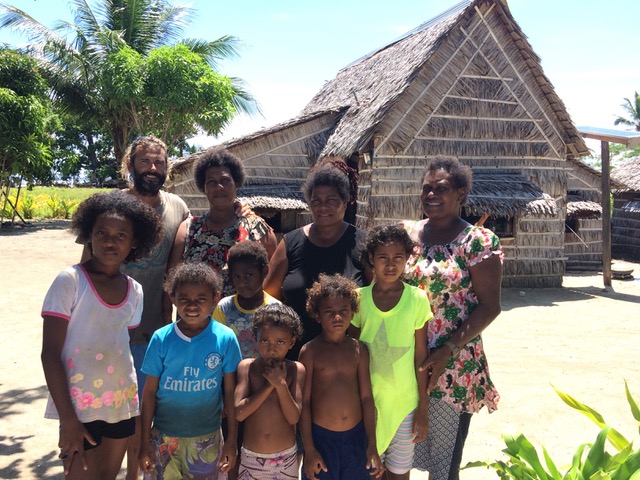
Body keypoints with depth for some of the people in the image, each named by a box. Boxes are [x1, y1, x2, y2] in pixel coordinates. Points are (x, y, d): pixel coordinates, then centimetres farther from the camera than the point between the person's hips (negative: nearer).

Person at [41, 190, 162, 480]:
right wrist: (68, 419, -15)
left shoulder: (135, 291, 3)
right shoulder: (70, 281, -12)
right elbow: (50, 353, -12)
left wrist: (139, 407, 8)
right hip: (80, 407, -5)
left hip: (122, 405, 5)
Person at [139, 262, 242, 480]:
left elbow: (230, 392, -5)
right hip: (165, 437, 1)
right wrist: (145, 441, 0)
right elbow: (150, 392, -2)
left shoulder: (226, 339, -11)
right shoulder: (161, 339, -9)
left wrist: (232, 440, -1)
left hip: (207, 438, 0)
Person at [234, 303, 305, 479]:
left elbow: (294, 418, -12)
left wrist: (281, 384, -24)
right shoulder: (246, 367, -7)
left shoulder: (296, 370, -8)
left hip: (286, 457, 0)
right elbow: (239, 413, -15)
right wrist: (270, 384, -20)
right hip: (250, 457, 0)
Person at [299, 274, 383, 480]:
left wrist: (372, 444, 1)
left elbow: (366, 398, 2)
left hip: (356, 435, 3)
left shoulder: (359, 349, -1)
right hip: (321, 436, -2)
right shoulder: (310, 351, -8)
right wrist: (309, 449, -7)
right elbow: (304, 402, -6)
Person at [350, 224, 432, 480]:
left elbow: (421, 356, -5)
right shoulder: (360, 298, -5)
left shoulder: (417, 299, -9)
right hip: (365, 401, 1)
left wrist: (423, 408, -2)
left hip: (404, 403, -1)